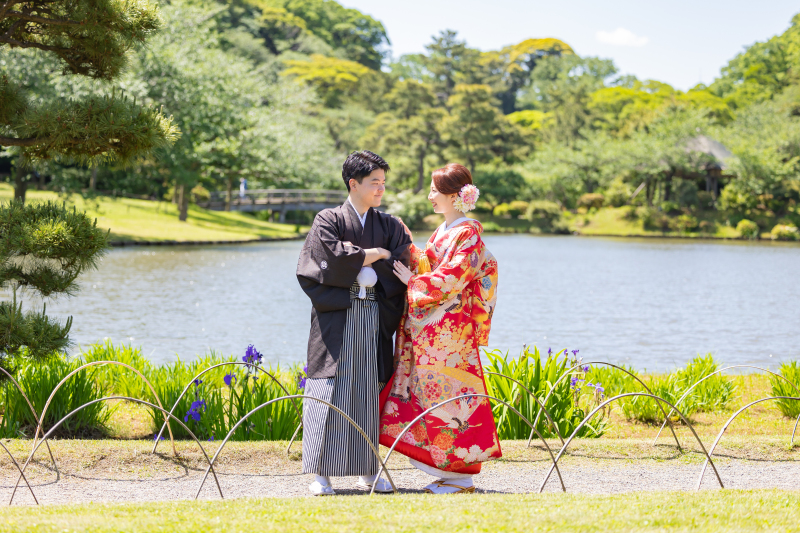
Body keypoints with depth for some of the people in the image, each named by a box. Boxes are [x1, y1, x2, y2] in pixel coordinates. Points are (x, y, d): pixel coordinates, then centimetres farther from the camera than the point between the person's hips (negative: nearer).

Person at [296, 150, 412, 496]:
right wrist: (375, 254, -4)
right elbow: (332, 259, -13)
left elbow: (401, 268, -1)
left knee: (370, 391, 3)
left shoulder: (390, 227, 13)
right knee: (331, 392, -5)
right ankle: (322, 473, -2)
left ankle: (368, 470, 9)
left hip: (374, 320, 3)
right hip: (336, 318, -3)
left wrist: (353, 258, -12)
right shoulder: (328, 221, 3)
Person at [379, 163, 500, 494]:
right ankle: (448, 473, 13)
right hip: (429, 328, 9)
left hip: (451, 328, -9)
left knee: (450, 393, -6)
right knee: (437, 393, 8)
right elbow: (427, 266, 17)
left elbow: (451, 278, -16)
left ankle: (462, 476, 0)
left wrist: (413, 282, -7)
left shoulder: (468, 234, -10)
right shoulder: (443, 231, 17)